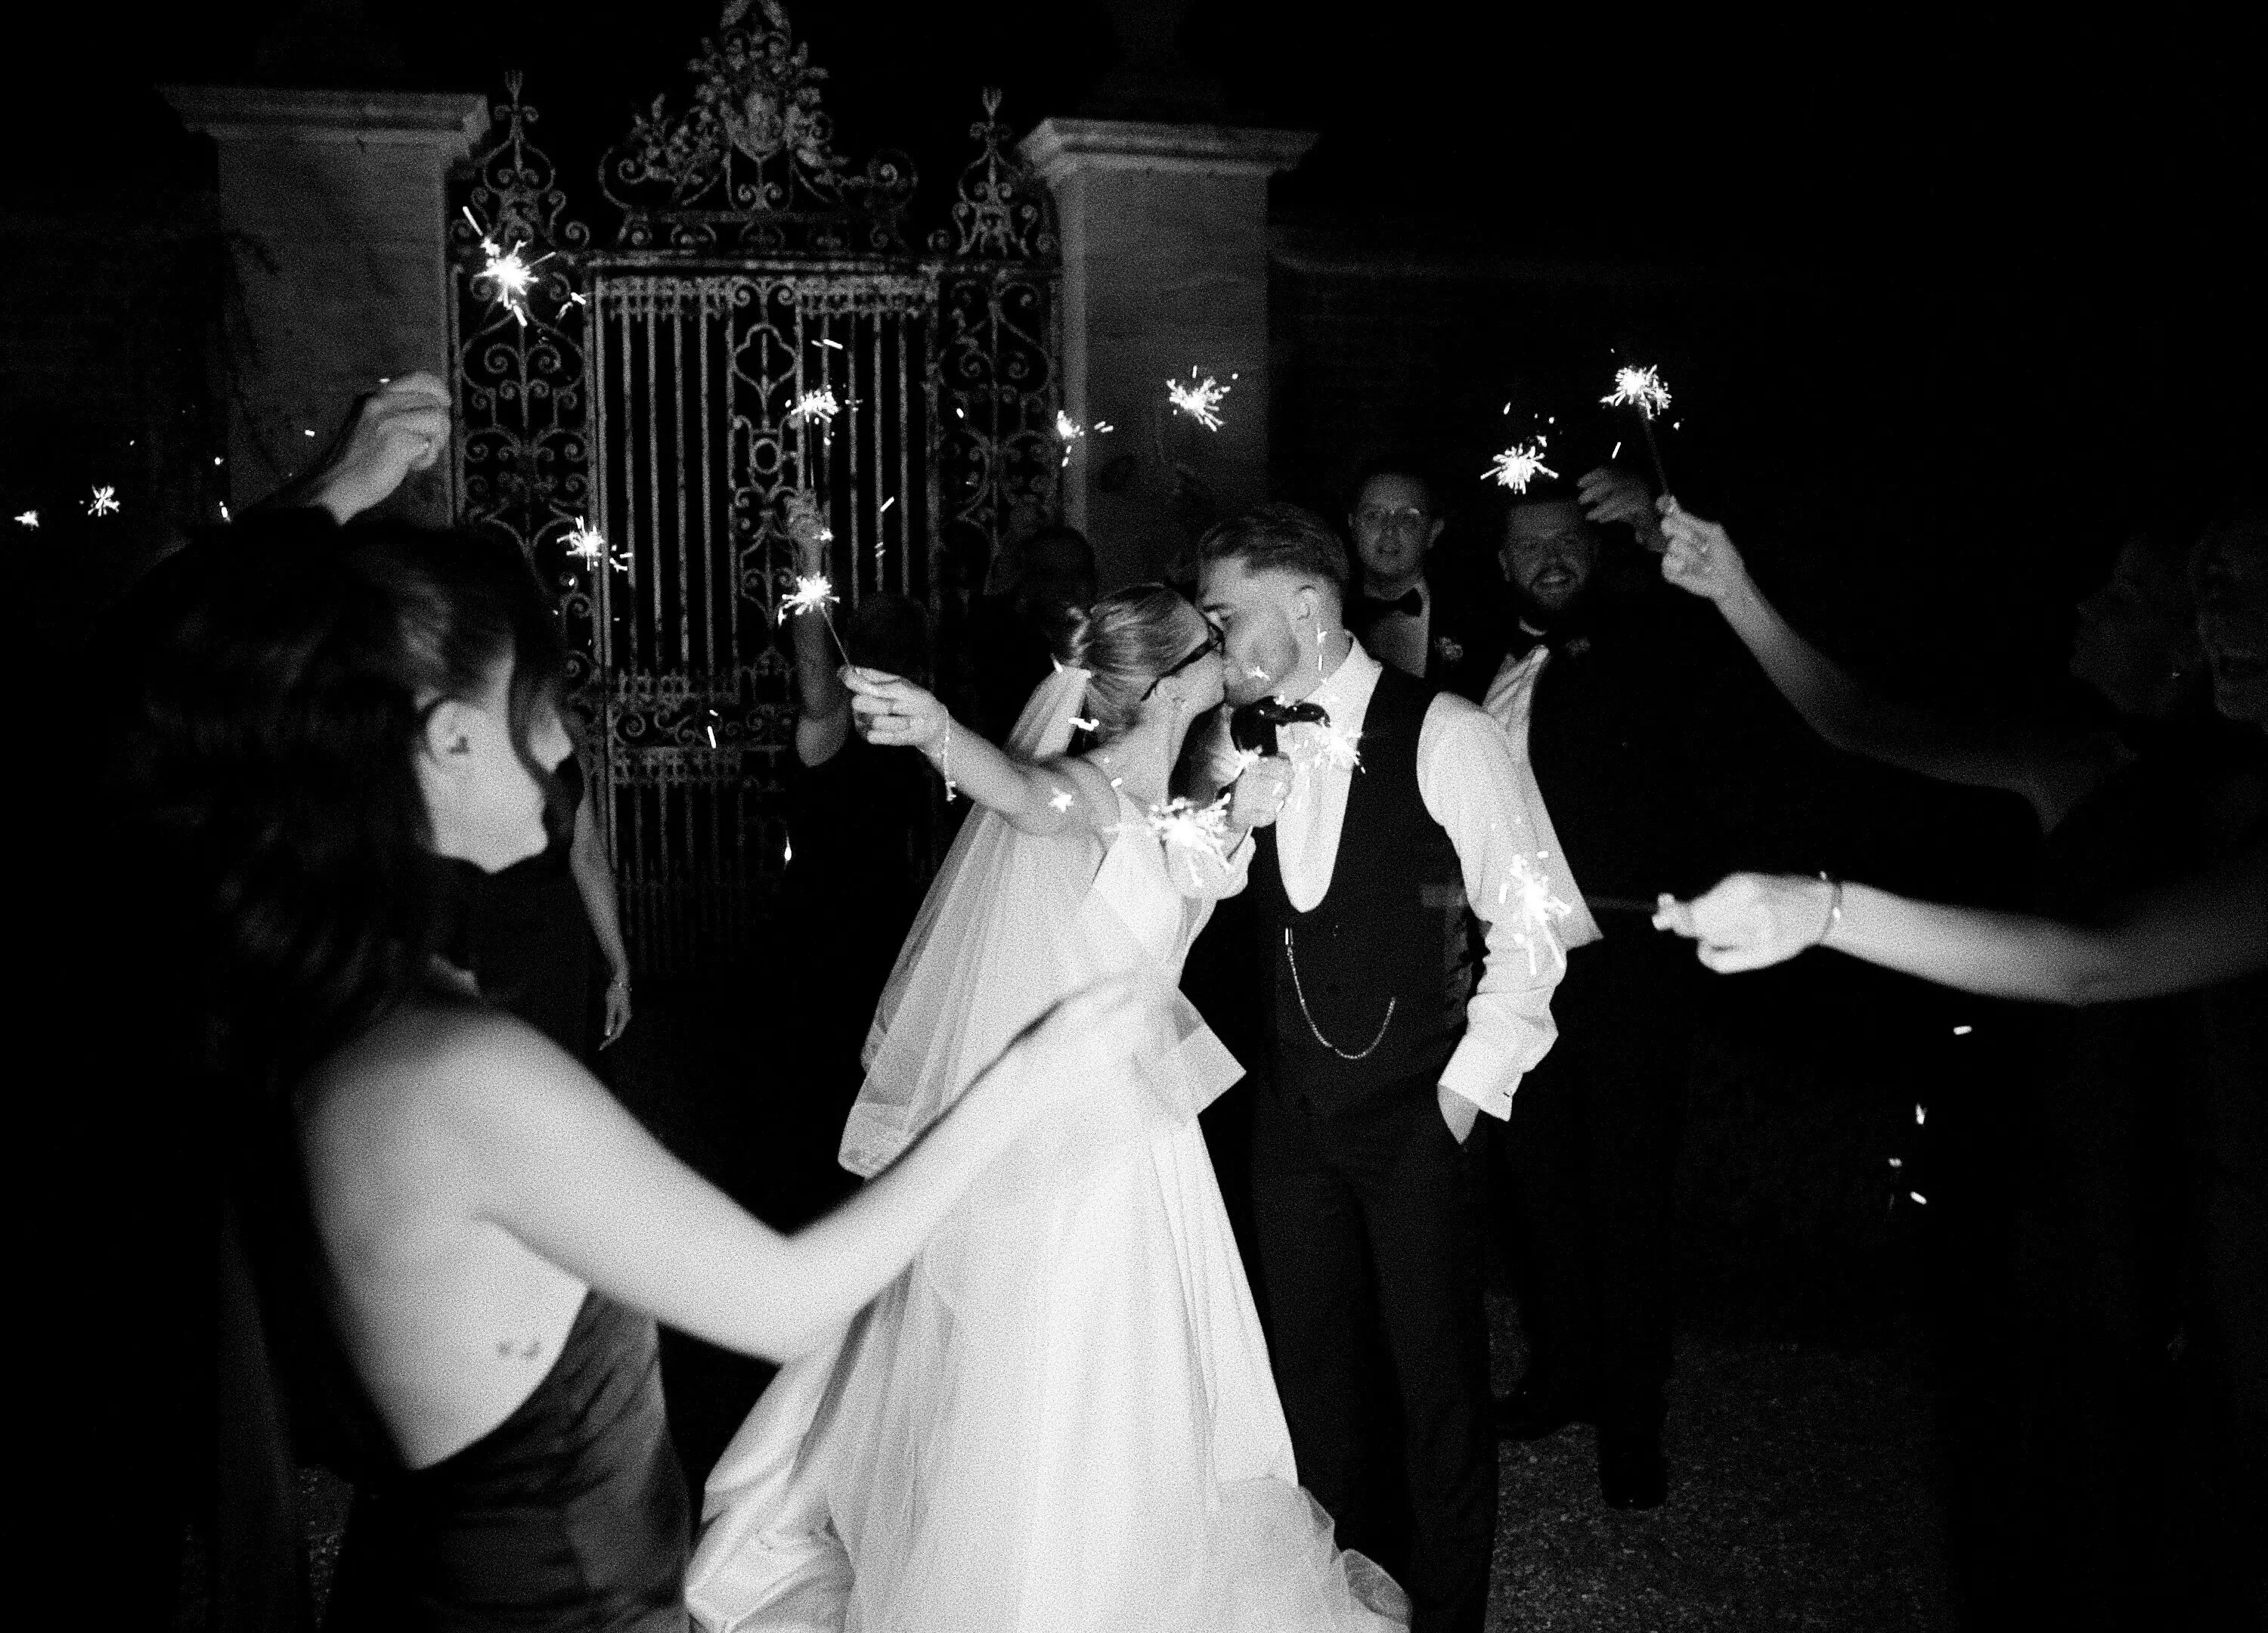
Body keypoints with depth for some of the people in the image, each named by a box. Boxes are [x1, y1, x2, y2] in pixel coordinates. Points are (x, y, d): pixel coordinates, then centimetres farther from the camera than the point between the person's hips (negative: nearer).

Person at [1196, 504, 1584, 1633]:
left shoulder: (1440, 733, -12)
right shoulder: (1238, 740, 1)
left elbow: (1534, 916, -9)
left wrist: (1470, 1084, -10)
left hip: (1419, 1111, -4)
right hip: (1294, 1107, 5)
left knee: (1437, 1372, 7)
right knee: (1309, 1360, 16)